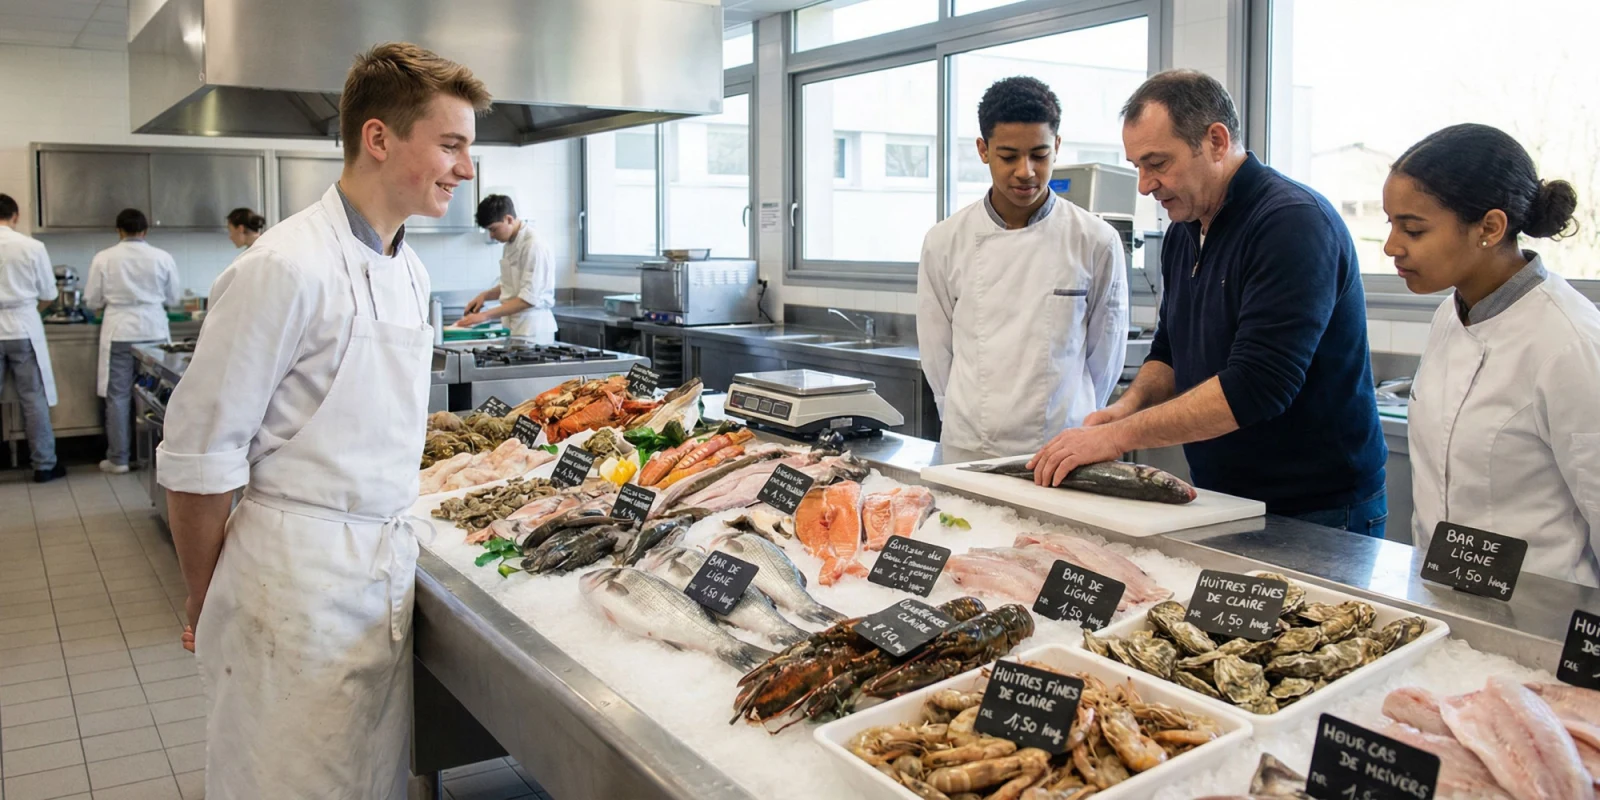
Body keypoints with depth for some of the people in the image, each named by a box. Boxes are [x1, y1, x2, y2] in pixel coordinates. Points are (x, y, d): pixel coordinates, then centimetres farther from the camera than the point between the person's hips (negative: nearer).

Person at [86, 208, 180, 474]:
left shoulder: (104, 258, -4)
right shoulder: (162, 258, -2)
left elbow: (92, 301, 1)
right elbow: (173, 299, 6)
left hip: (119, 333, -1)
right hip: (154, 330, 1)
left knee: (118, 396, 5)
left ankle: (118, 459, 9)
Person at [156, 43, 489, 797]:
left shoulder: (408, 269, 8)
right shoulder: (287, 267, -17)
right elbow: (198, 458, -13)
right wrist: (205, 606, -2)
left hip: (388, 568, 8)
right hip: (299, 577, -7)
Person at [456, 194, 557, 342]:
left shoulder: (534, 246, -17)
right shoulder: (511, 244, 11)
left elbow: (528, 298, -22)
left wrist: (486, 315, -22)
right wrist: (485, 295, 5)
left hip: (533, 331, -8)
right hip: (516, 328, 8)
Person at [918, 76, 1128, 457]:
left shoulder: (1096, 243, -6)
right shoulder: (944, 242, -3)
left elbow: (1104, 354, 4)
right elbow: (937, 354, 5)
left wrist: (1071, 420, 10)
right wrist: (965, 419, 10)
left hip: (1060, 451, -1)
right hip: (967, 449, 1)